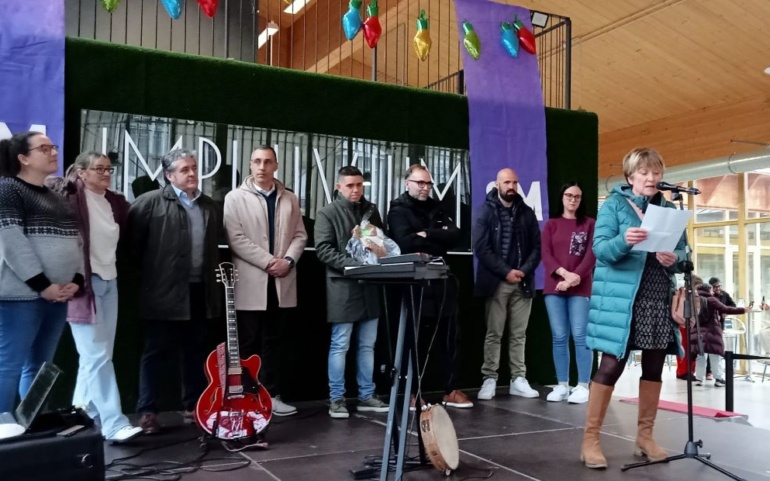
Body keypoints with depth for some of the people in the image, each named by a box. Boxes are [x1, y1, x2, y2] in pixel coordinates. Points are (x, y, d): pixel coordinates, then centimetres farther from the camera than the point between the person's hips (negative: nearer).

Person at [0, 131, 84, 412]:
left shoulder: (57, 197, 19)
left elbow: (75, 241, 14)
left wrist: (77, 280, -1)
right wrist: (42, 285, -16)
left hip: (58, 296, 7)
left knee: (40, 367, 10)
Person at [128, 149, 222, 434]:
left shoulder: (209, 206, 13)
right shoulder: (150, 202, -6)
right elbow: (133, 239, -7)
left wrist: (213, 276, 13)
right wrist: (148, 271, -3)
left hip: (200, 290, 6)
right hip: (164, 292, -5)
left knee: (195, 352, 13)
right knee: (155, 352, 2)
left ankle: (193, 407, 24)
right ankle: (147, 412, 11)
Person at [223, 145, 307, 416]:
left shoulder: (289, 199, 12)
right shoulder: (235, 198, -1)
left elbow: (300, 235, 10)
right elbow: (236, 239, -10)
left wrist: (288, 260, -8)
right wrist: (268, 262, -15)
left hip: (280, 282, 4)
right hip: (250, 282, -4)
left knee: (272, 342, 11)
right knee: (248, 343, 3)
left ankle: (271, 395, 17)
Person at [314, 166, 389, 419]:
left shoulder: (371, 210, 15)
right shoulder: (327, 213, -2)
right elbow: (323, 250, -11)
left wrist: (381, 251, -4)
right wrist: (354, 264, -21)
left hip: (370, 285, 5)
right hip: (343, 286, -5)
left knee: (367, 345, 11)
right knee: (340, 345, 0)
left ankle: (366, 396, 20)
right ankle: (336, 399, 9)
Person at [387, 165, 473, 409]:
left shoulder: (436, 207, 14)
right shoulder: (398, 210, -3)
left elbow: (455, 235, 0)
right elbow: (406, 243, -20)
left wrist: (426, 235, -13)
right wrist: (438, 239, -8)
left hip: (441, 282, 5)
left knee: (449, 339, 8)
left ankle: (451, 391, 17)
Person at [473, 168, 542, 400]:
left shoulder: (527, 212, 10)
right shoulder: (486, 211, 0)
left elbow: (536, 247, 7)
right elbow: (480, 247, -9)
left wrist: (524, 271, -9)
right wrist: (506, 272, -13)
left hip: (522, 282, 3)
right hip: (496, 282, -3)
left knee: (519, 334, 7)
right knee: (493, 334, 1)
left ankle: (518, 380, 12)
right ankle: (489, 379, 6)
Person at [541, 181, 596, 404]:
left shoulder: (589, 223, 8)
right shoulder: (551, 224, 13)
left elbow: (592, 255, -1)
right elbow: (546, 254, 3)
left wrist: (575, 277, -15)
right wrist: (564, 273, -13)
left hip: (581, 287, -2)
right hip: (554, 287, 2)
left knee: (580, 336, -6)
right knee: (559, 337, 2)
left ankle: (583, 386, -2)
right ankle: (562, 385, 8)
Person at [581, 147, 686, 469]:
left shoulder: (669, 209, 13)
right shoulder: (613, 204, -1)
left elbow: (682, 250, 10)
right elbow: (600, 248, -11)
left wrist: (674, 258, -12)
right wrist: (624, 241, -31)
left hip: (659, 297, 5)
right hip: (622, 297, -5)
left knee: (654, 367, 11)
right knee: (611, 366, -6)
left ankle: (645, 436, 25)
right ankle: (590, 439, 3)